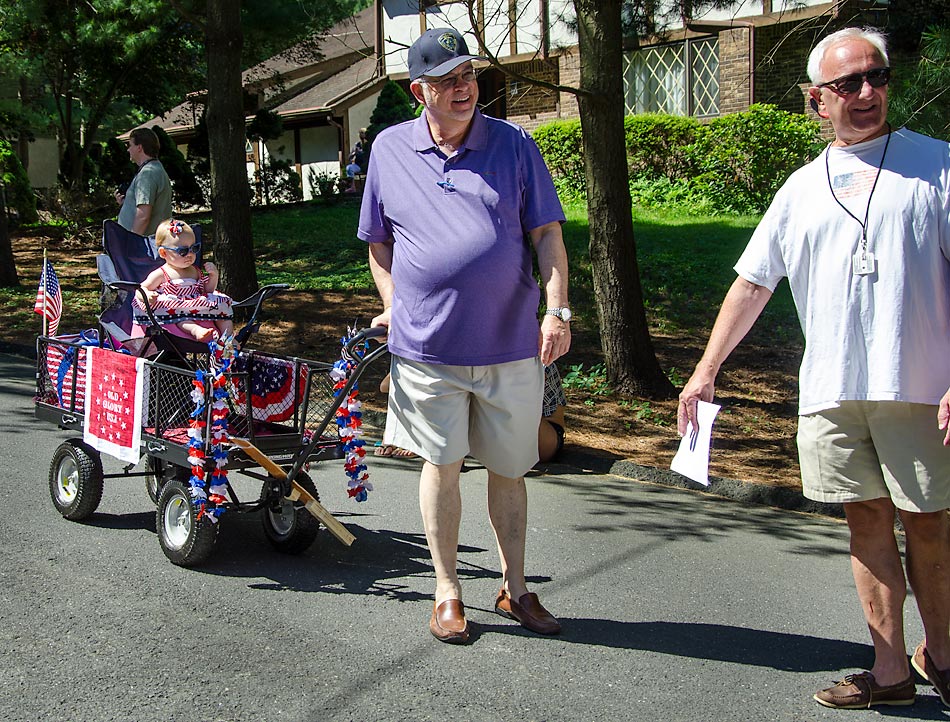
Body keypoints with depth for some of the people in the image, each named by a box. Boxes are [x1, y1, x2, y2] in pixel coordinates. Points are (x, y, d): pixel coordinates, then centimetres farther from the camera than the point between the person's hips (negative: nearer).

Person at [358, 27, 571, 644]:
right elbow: (378, 241, 14)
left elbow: (548, 234, 0)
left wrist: (557, 310, -13)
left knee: (509, 469, 11)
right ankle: (449, 592, 22)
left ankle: (515, 590, 27)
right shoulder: (390, 150, 4)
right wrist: (394, 309, 4)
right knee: (441, 463, 7)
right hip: (428, 345, 0)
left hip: (512, 345, 0)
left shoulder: (514, 144, 1)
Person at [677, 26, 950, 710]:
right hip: (831, 390, 3)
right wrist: (706, 370, 11)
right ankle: (890, 668, 17)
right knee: (867, 521, 7)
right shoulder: (802, 188, 14)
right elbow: (752, 283, 15)